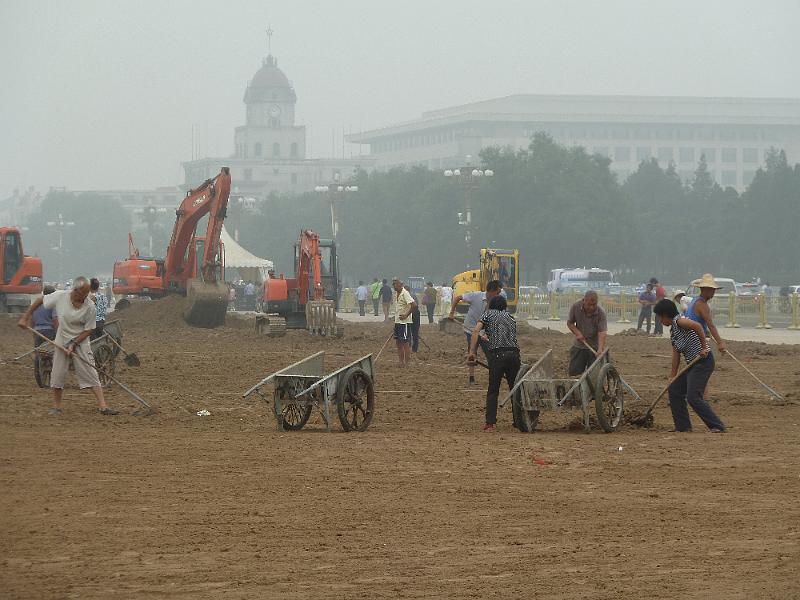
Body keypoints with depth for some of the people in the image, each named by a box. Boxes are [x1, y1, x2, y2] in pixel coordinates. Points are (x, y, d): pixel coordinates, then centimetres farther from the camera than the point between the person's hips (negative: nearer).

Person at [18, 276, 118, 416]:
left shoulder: (90, 307, -19)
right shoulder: (60, 297, -14)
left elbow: (88, 330, -11)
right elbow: (40, 301, 2)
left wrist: (73, 344, -19)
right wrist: (25, 318, 1)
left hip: (81, 342, -2)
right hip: (62, 340, 2)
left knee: (90, 374, -9)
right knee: (57, 374, 3)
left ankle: (103, 406, -11)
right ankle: (56, 407, 18)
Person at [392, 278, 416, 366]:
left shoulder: (405, 294, -15)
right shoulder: (396, 294, 12)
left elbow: (413, 305, -25)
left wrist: (406, 315, -21)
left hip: (405, 322, -9)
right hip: (397, 322, 9)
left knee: (405, 342, -5)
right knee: (398, 342, 10)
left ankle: (407, 362, -1)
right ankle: (401, 362, 16)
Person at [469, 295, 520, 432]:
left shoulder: (488, 314, 13)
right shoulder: (510, 318, 27)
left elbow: (476, 331, -1)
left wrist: (472, 352, -5)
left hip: (497, 354, -3)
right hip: (514, 353, 3)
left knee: (493, 391, 3)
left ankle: (490, 423, -6)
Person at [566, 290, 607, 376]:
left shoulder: (601, 313, -19)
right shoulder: (575, 307, -12)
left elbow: (602, 333, -24)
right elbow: (569, 322, 2)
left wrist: (600, 349, -37)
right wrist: (577, 333, -16)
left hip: (595, 347, -2)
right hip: (579, 346, 2)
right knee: (574, 372, 2)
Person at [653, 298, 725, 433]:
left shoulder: (679, 321, -12)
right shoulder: (673, 330, 18)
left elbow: (697, 326, -29)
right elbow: (676, 355, 18)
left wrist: (704, 348, -27)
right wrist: (673, 375, 15)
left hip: (703, 361, -11)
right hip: (693, 365, 11)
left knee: (693, 397, -17)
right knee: (674, 390, 14)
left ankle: (718, 426, -16)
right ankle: (683, 426, 18)